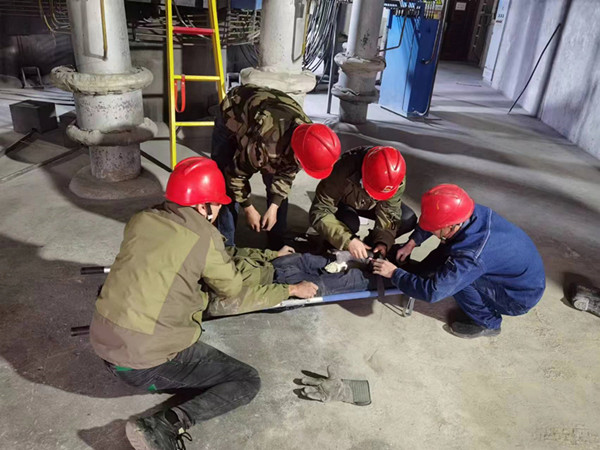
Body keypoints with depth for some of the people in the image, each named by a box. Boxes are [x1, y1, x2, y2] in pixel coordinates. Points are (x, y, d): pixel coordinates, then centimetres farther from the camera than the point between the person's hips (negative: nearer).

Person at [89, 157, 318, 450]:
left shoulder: (140, 220, 2)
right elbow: (237, 292, -1)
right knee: (248, 382, 4)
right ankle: (164, 426, -11)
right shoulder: (204, 237, -14)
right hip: (148, 361, -7)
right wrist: (291, 290, 13)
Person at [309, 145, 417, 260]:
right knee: (349, 224, -36)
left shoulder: (397, 178, -30)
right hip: (344, 203, -3)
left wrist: (383, 241, -35)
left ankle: (368, 245, 1)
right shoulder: (343, 172, -41)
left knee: (408, 219, -18)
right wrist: (348, 240, -46)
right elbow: (319, 212, -39)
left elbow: (389, 212, -20)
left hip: (371, 205, 3)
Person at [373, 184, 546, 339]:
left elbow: (431, 292, -31)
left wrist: (394, 273, -19)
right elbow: (437, 217, 3)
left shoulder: (471, 256, -37)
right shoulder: (474, 212, -18)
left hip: (521, 298, -7)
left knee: (454, 275, -22)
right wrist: (412, 242, -4)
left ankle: (487, 323, -2)